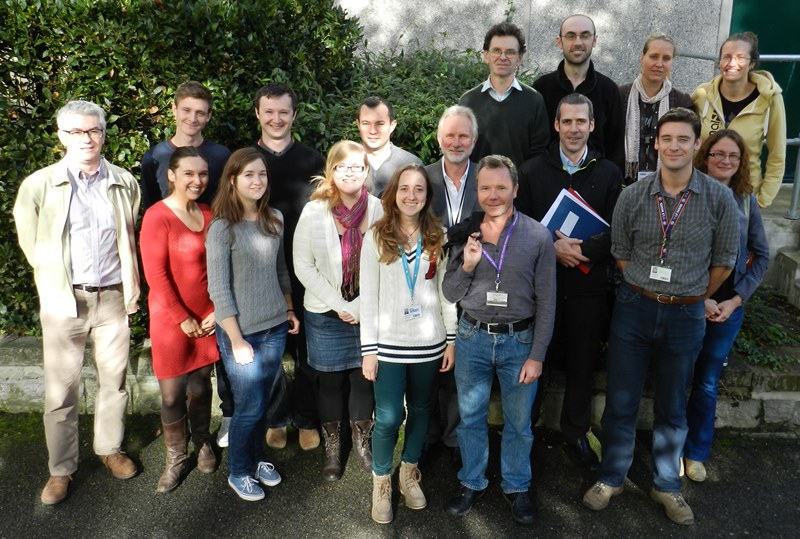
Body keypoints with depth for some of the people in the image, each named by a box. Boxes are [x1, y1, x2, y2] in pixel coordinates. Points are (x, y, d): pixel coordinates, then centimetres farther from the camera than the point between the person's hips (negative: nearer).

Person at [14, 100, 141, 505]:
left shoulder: (125, 183, 3)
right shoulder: (39, 185, -4)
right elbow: (31, 244, 5)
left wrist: (130, 286, 11)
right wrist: (55, 282, 8)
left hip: (113, 298, 2)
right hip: (64, 301, -2)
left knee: (114, 380, 13)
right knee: (61, 390, 5)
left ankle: (110, 448, 33)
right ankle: (61, 469, 20)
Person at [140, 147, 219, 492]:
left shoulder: (208, 216, 4)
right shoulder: (157, 216, -12)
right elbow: (156, 275, -14)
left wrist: (217, 312, 1)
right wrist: (183, 319, -12)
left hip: (207, 318, 4)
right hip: (171, 319, -4)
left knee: (201, 387, 15)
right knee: (172, 393, 5)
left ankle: (203, 444, 36)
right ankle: (176, 457, 25)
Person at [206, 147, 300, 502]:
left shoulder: (275, 220, 4)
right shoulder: (222, 228, -13)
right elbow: (219, 289, -13)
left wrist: (289, 310, 14)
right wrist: (236, 339, -14)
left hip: (275, 327, 5)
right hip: (241, 330, -5)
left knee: (262, 401, 15)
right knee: (250, 407, 3)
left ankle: (257, 459, 37)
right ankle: (238, 472, 26)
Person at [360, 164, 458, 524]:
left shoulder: (438, 236, 0)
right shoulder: (377, 236, -5)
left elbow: (447, 291, 4)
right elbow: (368, 296, -5)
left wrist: (452, 339, 2)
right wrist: (368, 348, -7)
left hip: (429, 342, 2)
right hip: (389, 343, -2)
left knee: (420, 410, 15)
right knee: (388, 417, -1)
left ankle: (409, 473, 38)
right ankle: (381, 481, 24)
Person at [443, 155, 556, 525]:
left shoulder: (538, 236, -8)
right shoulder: (465, 234, -2)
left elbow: (546, 302, -5)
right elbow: (450, 295, 2)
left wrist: (537, 355, -7)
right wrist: (466, 265, -18)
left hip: (519, 340, -1)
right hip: (473, 338, 2)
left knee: (518, 422, 13)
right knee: (471, 416, 15)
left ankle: (517, 487, 34)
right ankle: (472, 482, 36)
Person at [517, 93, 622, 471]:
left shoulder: (609, 173, 3)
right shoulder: (532, 170, 1)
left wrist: (582, 249, -18)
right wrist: (553, 247, -17)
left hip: (588, 283, 1)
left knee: (583, 362, 11)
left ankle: (576, 432, 29)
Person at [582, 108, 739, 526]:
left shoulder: (719, 199, -8)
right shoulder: (632, 196, -5)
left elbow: (724, 261, 3)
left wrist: (691, 299, 9)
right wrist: (647, 290, 7)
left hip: (686, 315, 0)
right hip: (634, 308, 1)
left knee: (672, 407, 14)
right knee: (620, 401, 9)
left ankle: (667, 485, 34)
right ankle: (611, 479, 28)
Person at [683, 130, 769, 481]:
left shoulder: (746, 201, 3)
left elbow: (761, 256, 6)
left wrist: (736, 299, -4)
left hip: (729, 307, 3)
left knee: (707, 384, 13)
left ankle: (696, 452, 29)